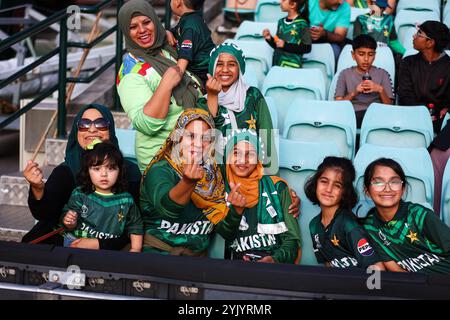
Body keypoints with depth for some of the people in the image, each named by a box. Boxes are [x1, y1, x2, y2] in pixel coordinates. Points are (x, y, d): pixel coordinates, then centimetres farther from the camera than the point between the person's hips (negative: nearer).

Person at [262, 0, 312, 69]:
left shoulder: (302, 24, -8)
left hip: (292, 66, -5)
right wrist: (269, 39, -2)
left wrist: (286, 45, -18)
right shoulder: (281, 22, 9)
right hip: (277, 65, 5)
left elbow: (307, 48, -12)